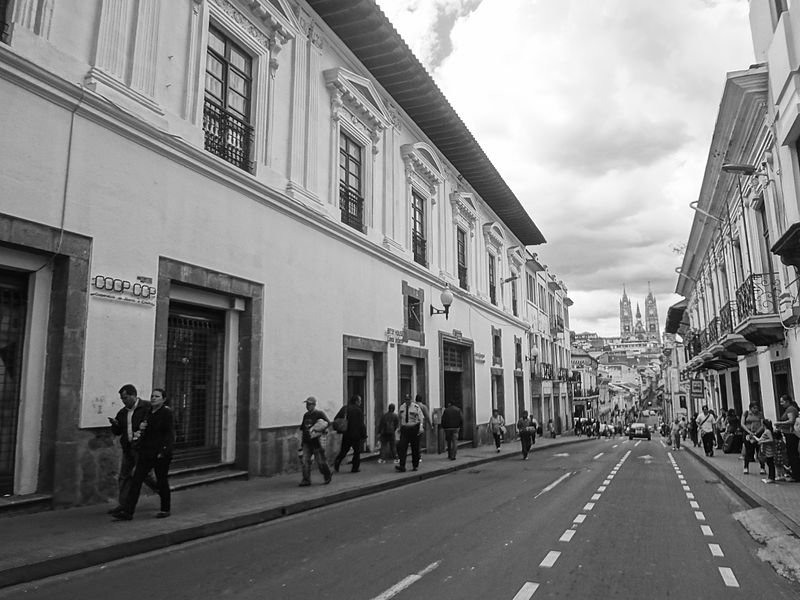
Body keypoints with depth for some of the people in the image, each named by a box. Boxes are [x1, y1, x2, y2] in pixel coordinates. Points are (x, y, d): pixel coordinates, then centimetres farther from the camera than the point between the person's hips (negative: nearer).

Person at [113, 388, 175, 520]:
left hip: (161, 454, -6)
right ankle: (127, 512, 2)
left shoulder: (167, 412, -9)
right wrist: (140, 427, 0)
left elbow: (170, 434, -13)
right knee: (136, 480, 0)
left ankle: (165, 509, 21)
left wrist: (163, 451, -20)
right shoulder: (147, 412, 12)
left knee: (161, 482, 5)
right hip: (145, 452, 7)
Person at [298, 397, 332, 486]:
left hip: (316, 441, -5)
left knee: (320, 460, 2)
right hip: (306, 442, 6)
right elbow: (302, 428, 21)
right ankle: (306, 480, 2)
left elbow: (328, 423, -10)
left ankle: (327, 476, 22)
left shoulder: (319, 414, -5)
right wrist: (301, 440, 16)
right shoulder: (306, 415, 14)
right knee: (305, 460, -3)